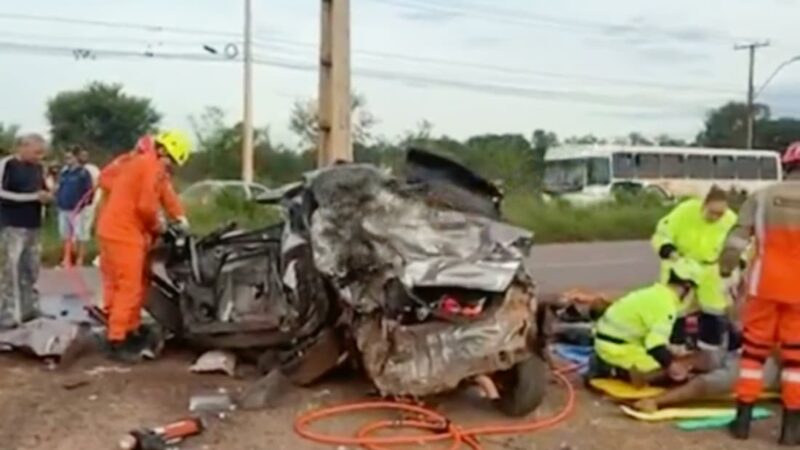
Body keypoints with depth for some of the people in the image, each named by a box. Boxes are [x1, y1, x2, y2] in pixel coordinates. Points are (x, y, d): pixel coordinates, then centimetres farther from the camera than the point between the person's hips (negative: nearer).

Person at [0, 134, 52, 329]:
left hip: (34, 226, 7)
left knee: (31, 270, 11)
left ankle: (30, 309, 19)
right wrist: (33, 196, -18)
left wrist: (47, 196, -4)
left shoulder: (38, 168, 10)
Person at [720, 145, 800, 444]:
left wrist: (725, 269, 13)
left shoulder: (762, 197, -1)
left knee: (754, 349, 9)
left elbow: (736, 239, -2)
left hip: (766, 284, 1)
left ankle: (743, 419, 12)